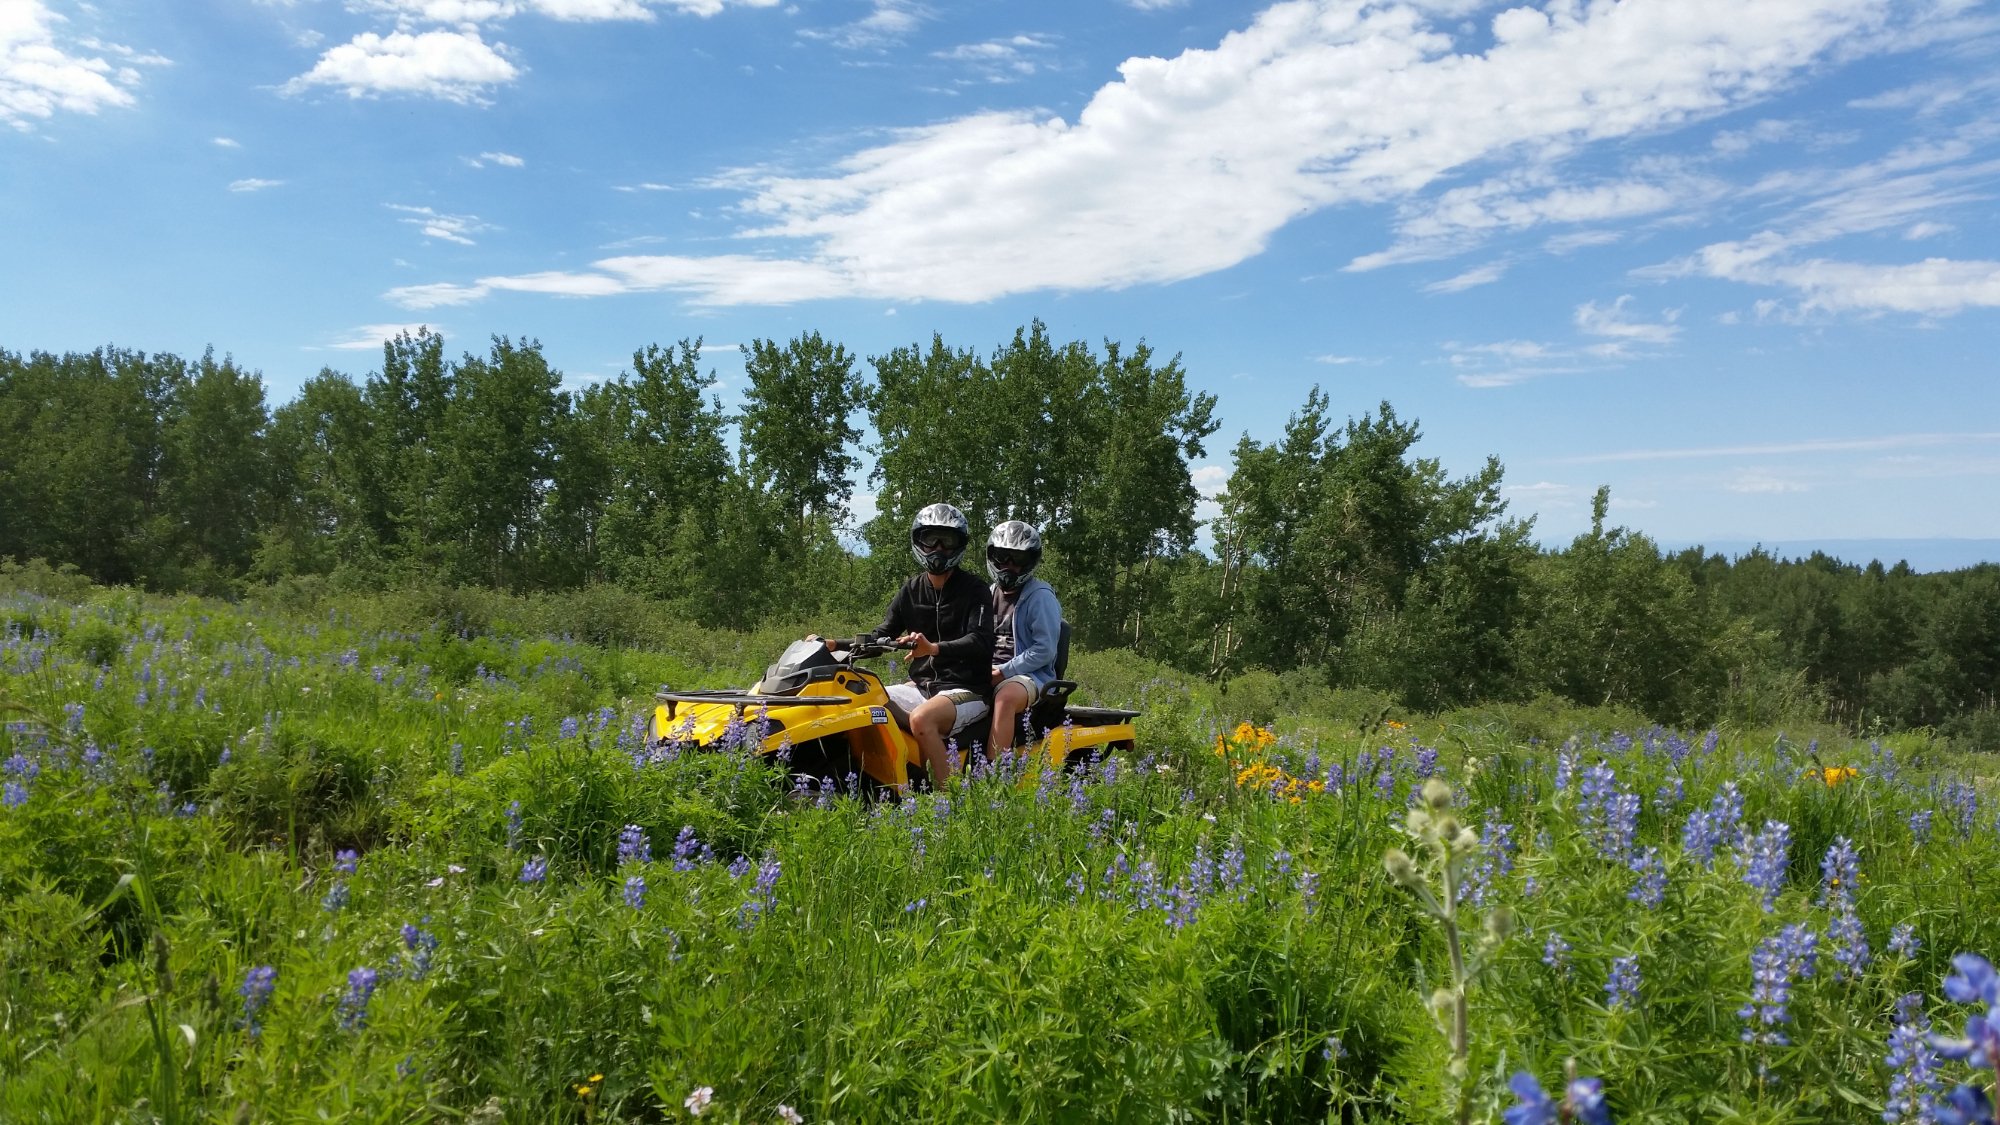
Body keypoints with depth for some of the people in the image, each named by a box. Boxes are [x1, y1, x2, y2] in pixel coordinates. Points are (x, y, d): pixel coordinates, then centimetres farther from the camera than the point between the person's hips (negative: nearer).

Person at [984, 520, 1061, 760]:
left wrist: (1002, 672, -16)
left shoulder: (1041, 596, -3)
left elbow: (1044, 650, -12)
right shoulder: (990, 593, 19)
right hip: (987, 672, 7)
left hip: (1030, 674, -7)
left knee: (1006, 697, -39)